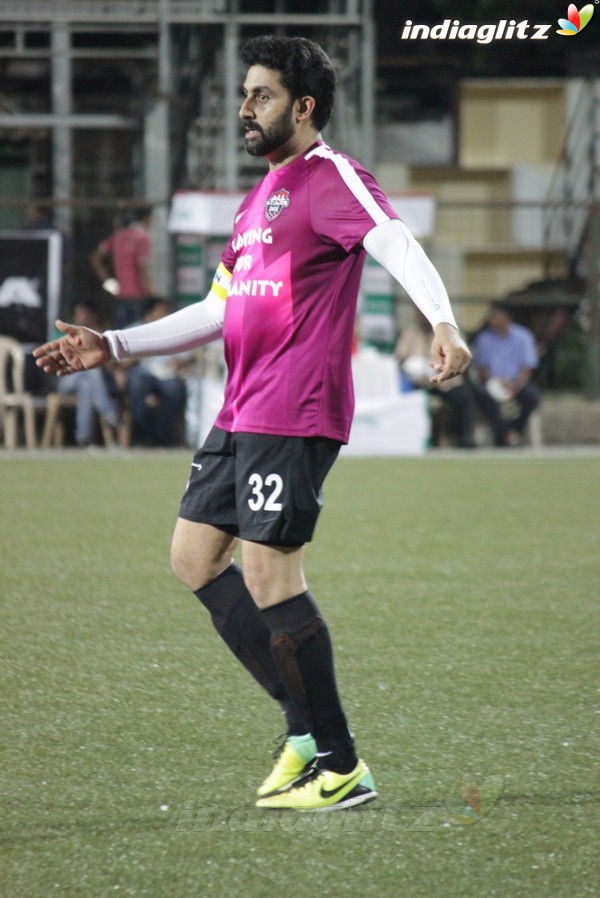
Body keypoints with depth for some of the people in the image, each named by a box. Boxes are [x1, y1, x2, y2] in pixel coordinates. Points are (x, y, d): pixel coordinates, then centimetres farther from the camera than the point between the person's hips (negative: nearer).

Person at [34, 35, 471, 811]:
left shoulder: (331, 179, -8)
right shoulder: (262, 198, 21)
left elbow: (401, 250, -25)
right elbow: (217, 311, 28)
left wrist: (442, 324, -44)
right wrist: (112, 347, 24)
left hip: (294, 415, -10)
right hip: (241, 412, 10)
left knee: (268, 576, -11)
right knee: (193, 556, 9)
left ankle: (341, 768, -4)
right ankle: (306, 724, 13)